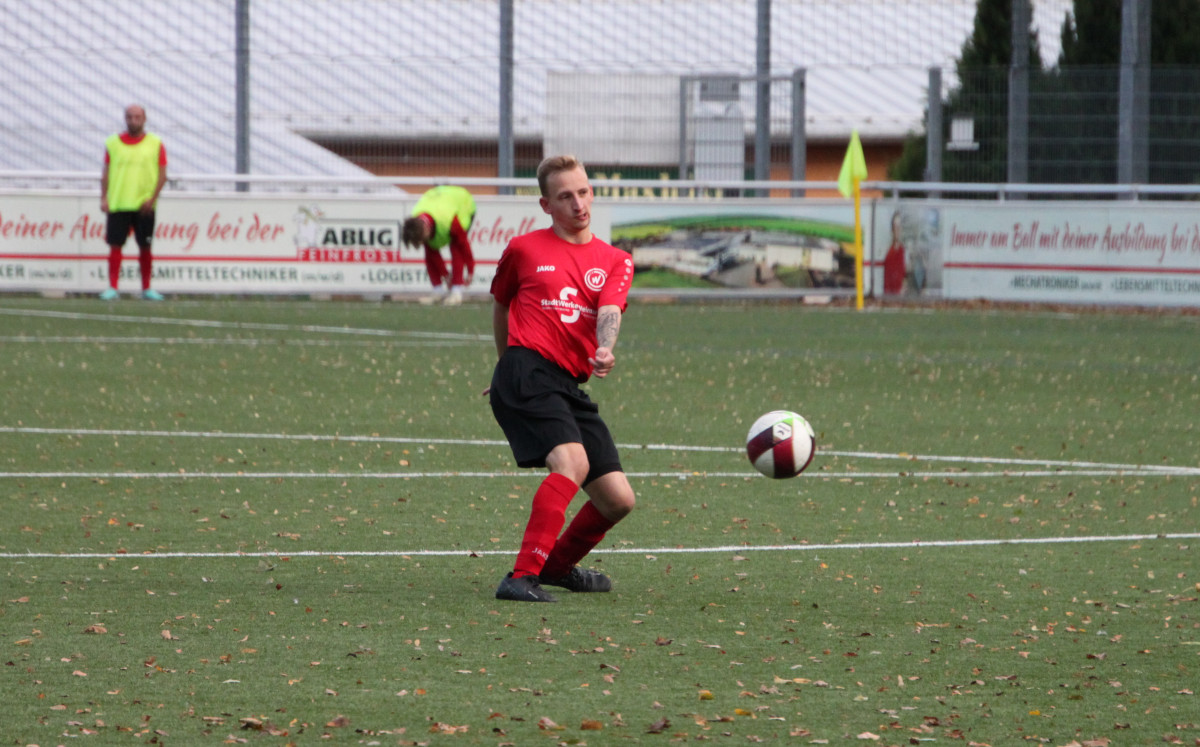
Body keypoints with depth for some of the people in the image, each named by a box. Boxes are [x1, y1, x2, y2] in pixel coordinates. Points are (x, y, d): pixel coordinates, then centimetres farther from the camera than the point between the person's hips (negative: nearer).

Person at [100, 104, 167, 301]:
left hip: (144, 206, 0)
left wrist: (152, 198, -11)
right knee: (115, 245, -4)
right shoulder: (113, 143, 6)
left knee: (145, 247, 5)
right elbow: (106, 173, 7)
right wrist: (104, 198, -4)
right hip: (118, 204, 0)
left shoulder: (155, 144, 3)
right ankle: (112, 288, -2)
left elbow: (162, 175, 1)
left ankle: (146, 289, 14)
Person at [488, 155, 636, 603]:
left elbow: (608, 312, -5)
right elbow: (500, 305, 26)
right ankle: (522, 577, -36)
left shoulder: (614, 262, 14)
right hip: (528, 372, -5)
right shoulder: (523, 250, 10)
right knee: (572, 461, -30)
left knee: (618, 499, 3)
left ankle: (558, 565, 31)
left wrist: (604, 351, -27)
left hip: (569, 387, 5)